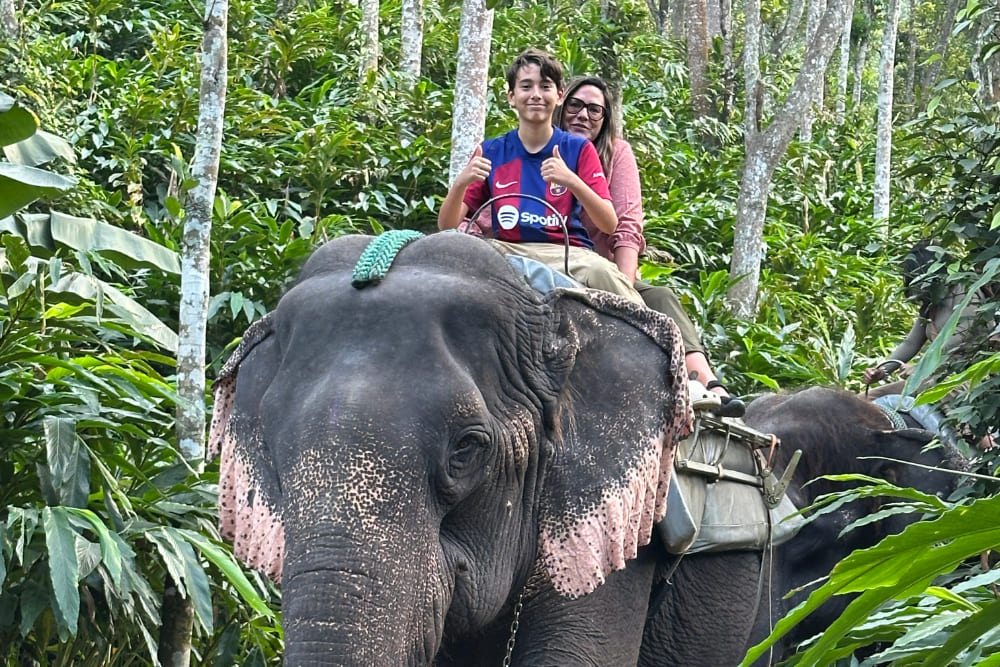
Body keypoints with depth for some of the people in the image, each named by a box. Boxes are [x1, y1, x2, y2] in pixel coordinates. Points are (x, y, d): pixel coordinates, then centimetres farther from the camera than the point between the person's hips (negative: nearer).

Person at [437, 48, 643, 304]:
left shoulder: (578, 149, 7)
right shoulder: (492, 152, 11)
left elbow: (609, 225, -4)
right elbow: (447, 225, 6)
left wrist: (571, 181, -21)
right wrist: (461, 183, -15)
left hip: (568, 253, -1)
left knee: (600, 271, -36)